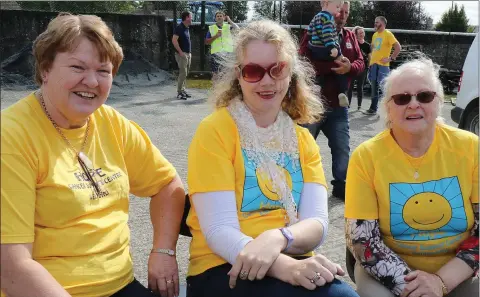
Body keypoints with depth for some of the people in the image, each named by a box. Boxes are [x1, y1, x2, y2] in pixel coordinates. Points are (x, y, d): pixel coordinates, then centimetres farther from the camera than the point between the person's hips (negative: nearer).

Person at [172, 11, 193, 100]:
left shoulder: (187, 28, 16)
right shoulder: (179, 28, -12)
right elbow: (174, 40, -20)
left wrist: (189, 53, 16)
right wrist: (180, 52, -20)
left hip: (188, 54, 9)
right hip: (182, 54, -9)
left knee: (185, 74, 11)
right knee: (183, 73, -11)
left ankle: (183, 90, 18)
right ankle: (179, 93, -8)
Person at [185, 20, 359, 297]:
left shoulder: (303, 139, 8)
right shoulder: (214, 130, -7)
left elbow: (317, 223, -3)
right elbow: (219, 231, -15)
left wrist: (276, 239, -25)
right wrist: (283, 266, -31)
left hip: (293, 264, 5)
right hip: (225, 267, -5)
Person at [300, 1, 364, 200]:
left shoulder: (350, 36, 10)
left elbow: (360, 63, 4)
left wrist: (349, 67, -19)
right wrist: (334, 64, -23)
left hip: (338, 105, 5)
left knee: (342, 147, 10)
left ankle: (340, 185, 24)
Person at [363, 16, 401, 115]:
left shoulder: (388, 34, -8)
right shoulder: (375, 35, 14)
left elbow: (398, 47, -14)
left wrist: (391, 58, -16)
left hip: (382, 65, -8)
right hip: (373, 64, 8)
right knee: (374, 87, 12)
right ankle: (373, 109, 18)